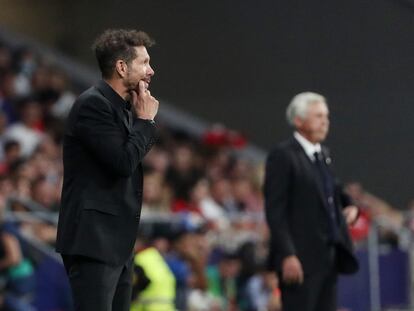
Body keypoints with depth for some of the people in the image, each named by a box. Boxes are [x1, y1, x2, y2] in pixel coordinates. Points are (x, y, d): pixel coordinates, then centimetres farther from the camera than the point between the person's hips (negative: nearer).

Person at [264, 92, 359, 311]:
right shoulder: (283, 156, -9)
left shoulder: (324, 155, 15)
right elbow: (275, 211, -13)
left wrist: (349, 206, 9)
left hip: (329, 256, 8)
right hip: (300, 259, -8)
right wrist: (287, 255, -21)